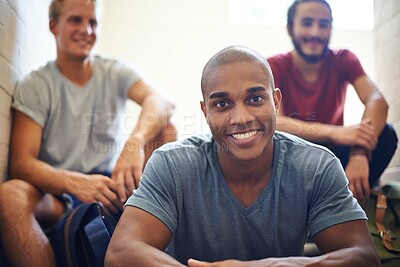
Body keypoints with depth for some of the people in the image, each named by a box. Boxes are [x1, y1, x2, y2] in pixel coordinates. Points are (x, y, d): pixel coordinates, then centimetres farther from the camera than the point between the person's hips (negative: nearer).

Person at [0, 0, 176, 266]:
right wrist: (76, 183, -35)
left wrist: (135, 141, -42)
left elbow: (162, 102, -19)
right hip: (58, 195, -2)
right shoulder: (34, 86, -2)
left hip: (111, 184, 2)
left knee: (163, 127, -18)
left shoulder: (116, 72, 3)